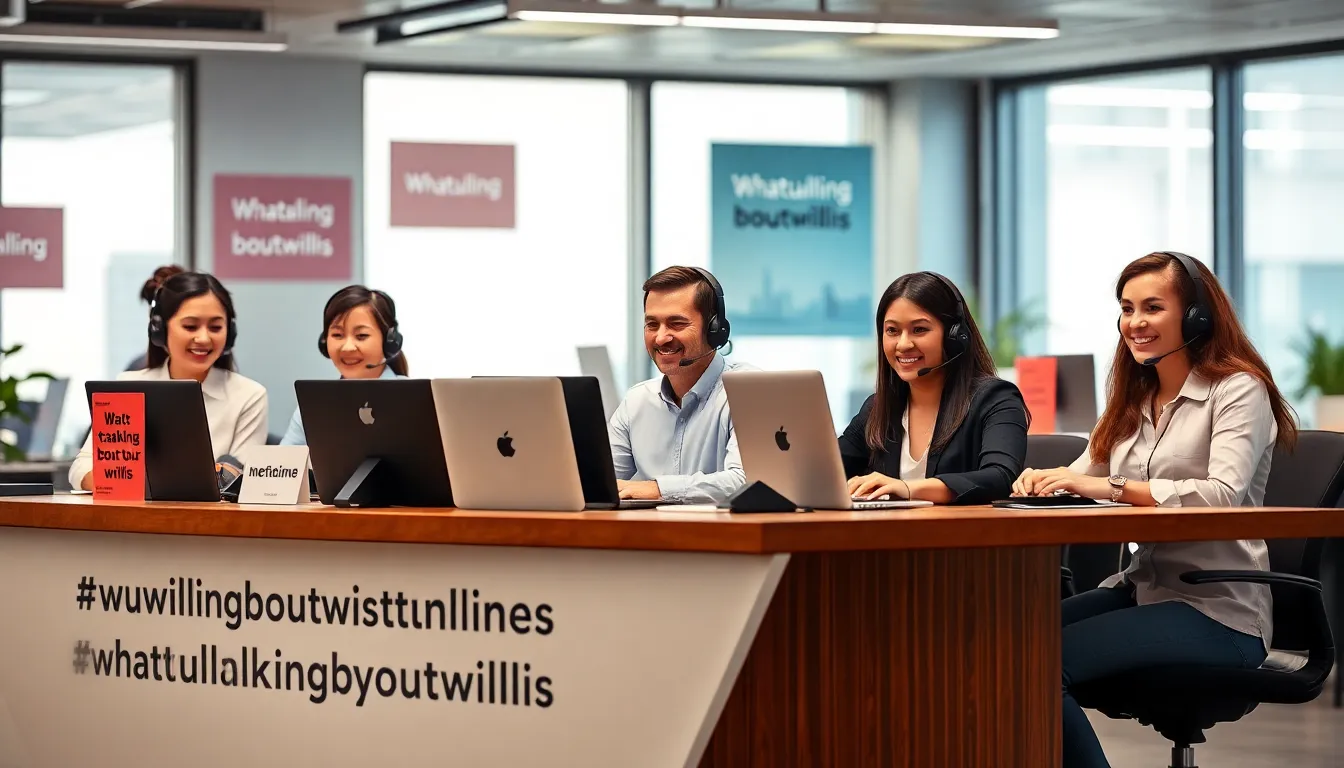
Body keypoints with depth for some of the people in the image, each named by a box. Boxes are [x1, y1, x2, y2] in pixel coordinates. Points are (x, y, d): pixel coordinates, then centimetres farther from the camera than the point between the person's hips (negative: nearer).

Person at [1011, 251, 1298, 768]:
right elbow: (1085, 478, 11)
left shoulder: (1239, 391, -6)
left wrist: (1114, 487, -29)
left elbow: (1223, 494, -21)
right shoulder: (1134, 401, 18)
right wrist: (1045, 481, -13)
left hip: (1217, 610, -7)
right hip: (1143, 587, 7)